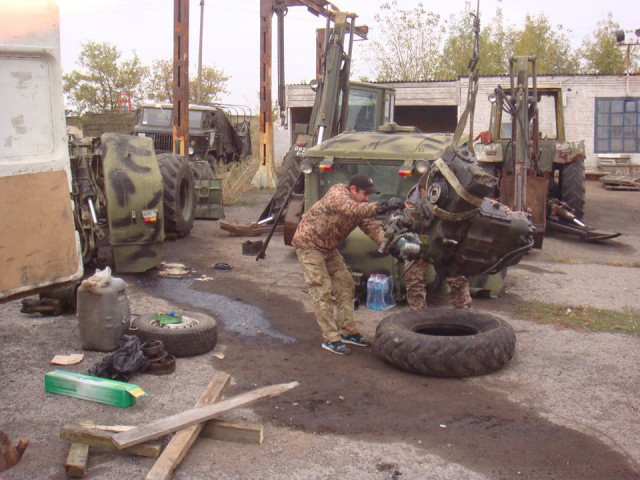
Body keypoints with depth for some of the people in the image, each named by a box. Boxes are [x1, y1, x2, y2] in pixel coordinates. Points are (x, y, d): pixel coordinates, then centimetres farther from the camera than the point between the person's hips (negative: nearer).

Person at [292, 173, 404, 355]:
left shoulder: (359, 207, 1)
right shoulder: (337, 193, -25)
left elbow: (372, 227, -9)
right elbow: (351, 209, -46)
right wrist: (382, 206, -57)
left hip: (329, 248, 9)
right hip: (309, 245, -9)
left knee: (345, 287, 8)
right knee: (322, 292, -11)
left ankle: (347, 332, 17)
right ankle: (330, 339, -7)